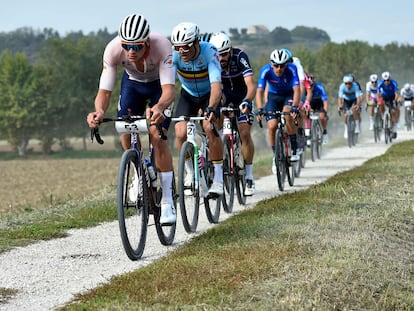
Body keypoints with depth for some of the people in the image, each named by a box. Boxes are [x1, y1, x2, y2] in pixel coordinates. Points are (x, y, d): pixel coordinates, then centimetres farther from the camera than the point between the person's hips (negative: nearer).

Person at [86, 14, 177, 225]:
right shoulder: (113, 49, -34)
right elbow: (104, 91, -33)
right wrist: (99, 112, -55)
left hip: (159, 84, -3)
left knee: (157, 136, -19)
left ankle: (167, 201, -13)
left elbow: (169, 90, -47)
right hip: (132, 82, 3)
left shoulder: (162, 46, -40)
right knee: (126, 134, -12)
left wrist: (159, 108, -68)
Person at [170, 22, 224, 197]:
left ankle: (218, 178, -15)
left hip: (209, 94, -3)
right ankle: (190, 172, 9)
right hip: (188, 95, 3)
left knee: (210, 128, -26)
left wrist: (211, 109, -59)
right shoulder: (174, 55, -26)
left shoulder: (209, 52, -33)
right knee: (181, 133, -17)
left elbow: (216, 85, -42)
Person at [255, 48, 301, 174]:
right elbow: (259, 91, -33)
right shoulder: (265, 71, -27)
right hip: (273, 96, 1)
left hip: (289, 95, -1)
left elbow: (297, 90, -37)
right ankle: (275, 156, 5)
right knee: (272, 126, -15)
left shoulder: (291, 70, -29)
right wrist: (260, 109, -47)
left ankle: (294, 150, -20)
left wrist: (294, 107, -53)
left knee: (288, 115, -31)